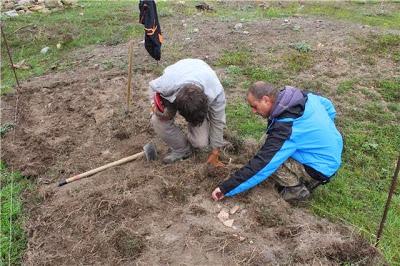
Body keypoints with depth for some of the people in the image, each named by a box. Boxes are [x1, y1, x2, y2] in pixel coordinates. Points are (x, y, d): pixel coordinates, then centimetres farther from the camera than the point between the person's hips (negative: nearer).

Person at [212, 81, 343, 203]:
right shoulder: (302, 95, -9)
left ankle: (296, 190, -2)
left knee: (268, 158, -20)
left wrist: (226, 188, -24)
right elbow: (328, 106, 10)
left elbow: (261, 166, -30)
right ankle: (308, 178, 13)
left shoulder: (286, 128, -31)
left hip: (322, 168, -9)